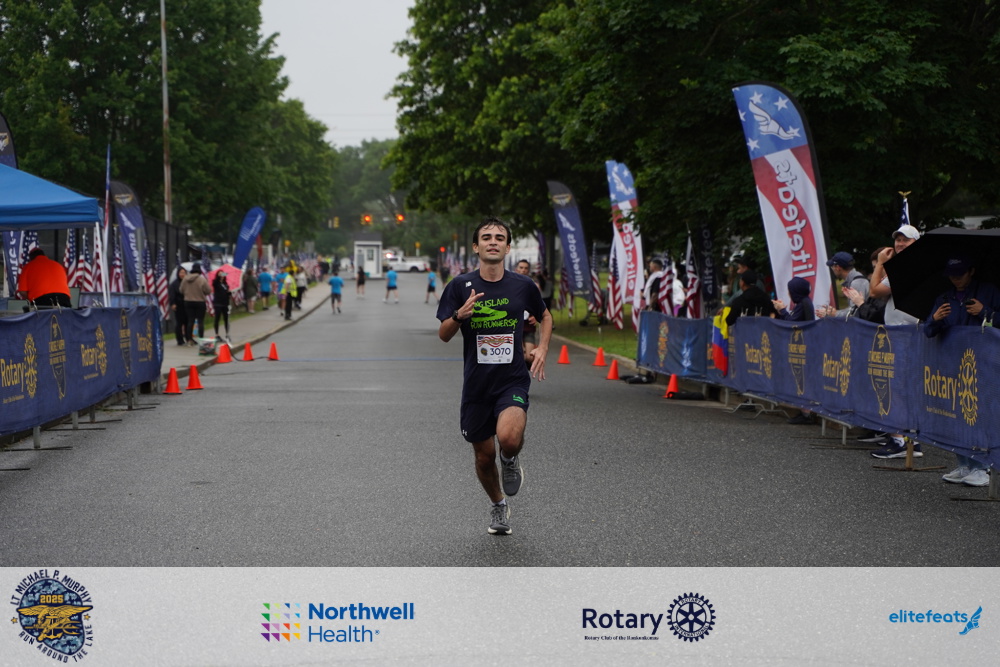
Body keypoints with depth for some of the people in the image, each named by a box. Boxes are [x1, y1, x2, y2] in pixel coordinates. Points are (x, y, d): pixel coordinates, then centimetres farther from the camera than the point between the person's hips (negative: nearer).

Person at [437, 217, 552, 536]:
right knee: (484, 455, 10)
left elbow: (545, 316, 18)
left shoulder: (523, 285, -1)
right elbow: (443, 335, -3)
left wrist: (542, 348, 2)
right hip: (476, 383, 1)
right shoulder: (460, 286, -3)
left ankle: (511, 460, 9)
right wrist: (459, 315, -23)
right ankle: (499, 505, 39)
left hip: (513, 380, -1)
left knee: (509, 437, -28)